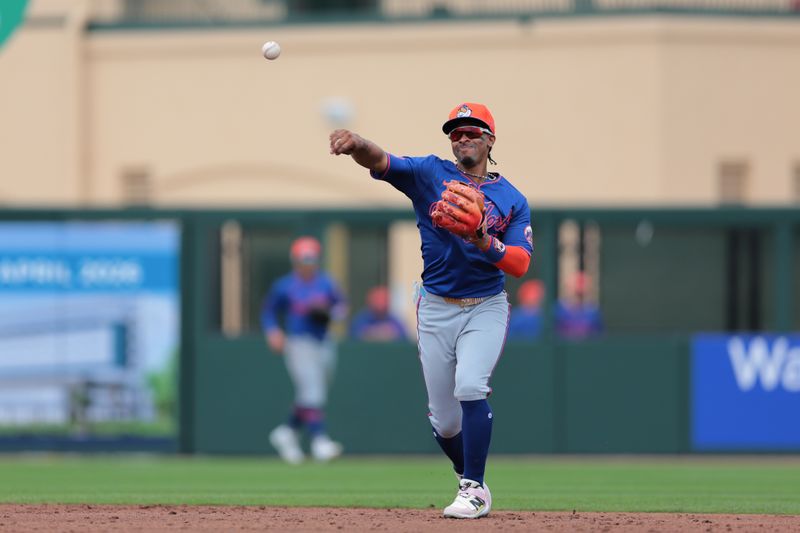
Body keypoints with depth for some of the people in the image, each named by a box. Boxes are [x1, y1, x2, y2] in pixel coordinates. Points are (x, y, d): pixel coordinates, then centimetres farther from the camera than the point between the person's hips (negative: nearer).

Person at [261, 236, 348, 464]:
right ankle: (319, 440, -24)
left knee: (313, 397, 12)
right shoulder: (284, 286, -3)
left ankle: (286, 432, 31)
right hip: (298, 345, -5)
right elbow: (268, 312, 5)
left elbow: (342, 307, 10)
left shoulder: (326, 283, 6)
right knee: (312, 391, -19)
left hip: (323, 345, 5)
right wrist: (273, 332, -11)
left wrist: (329, 313, -11)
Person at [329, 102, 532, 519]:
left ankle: (475, 491, -17)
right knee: (444, 419, 4)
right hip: (436, 309, 2)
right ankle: (469, 479, 30)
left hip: (486, 309, -2)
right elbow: (382, 163, -21)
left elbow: (519, 265, -11)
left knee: (470, 387, -24)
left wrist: (485, 242, -30)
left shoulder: (512, 200, -1)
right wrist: (359, 146, -44)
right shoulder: (430, 173, -1)